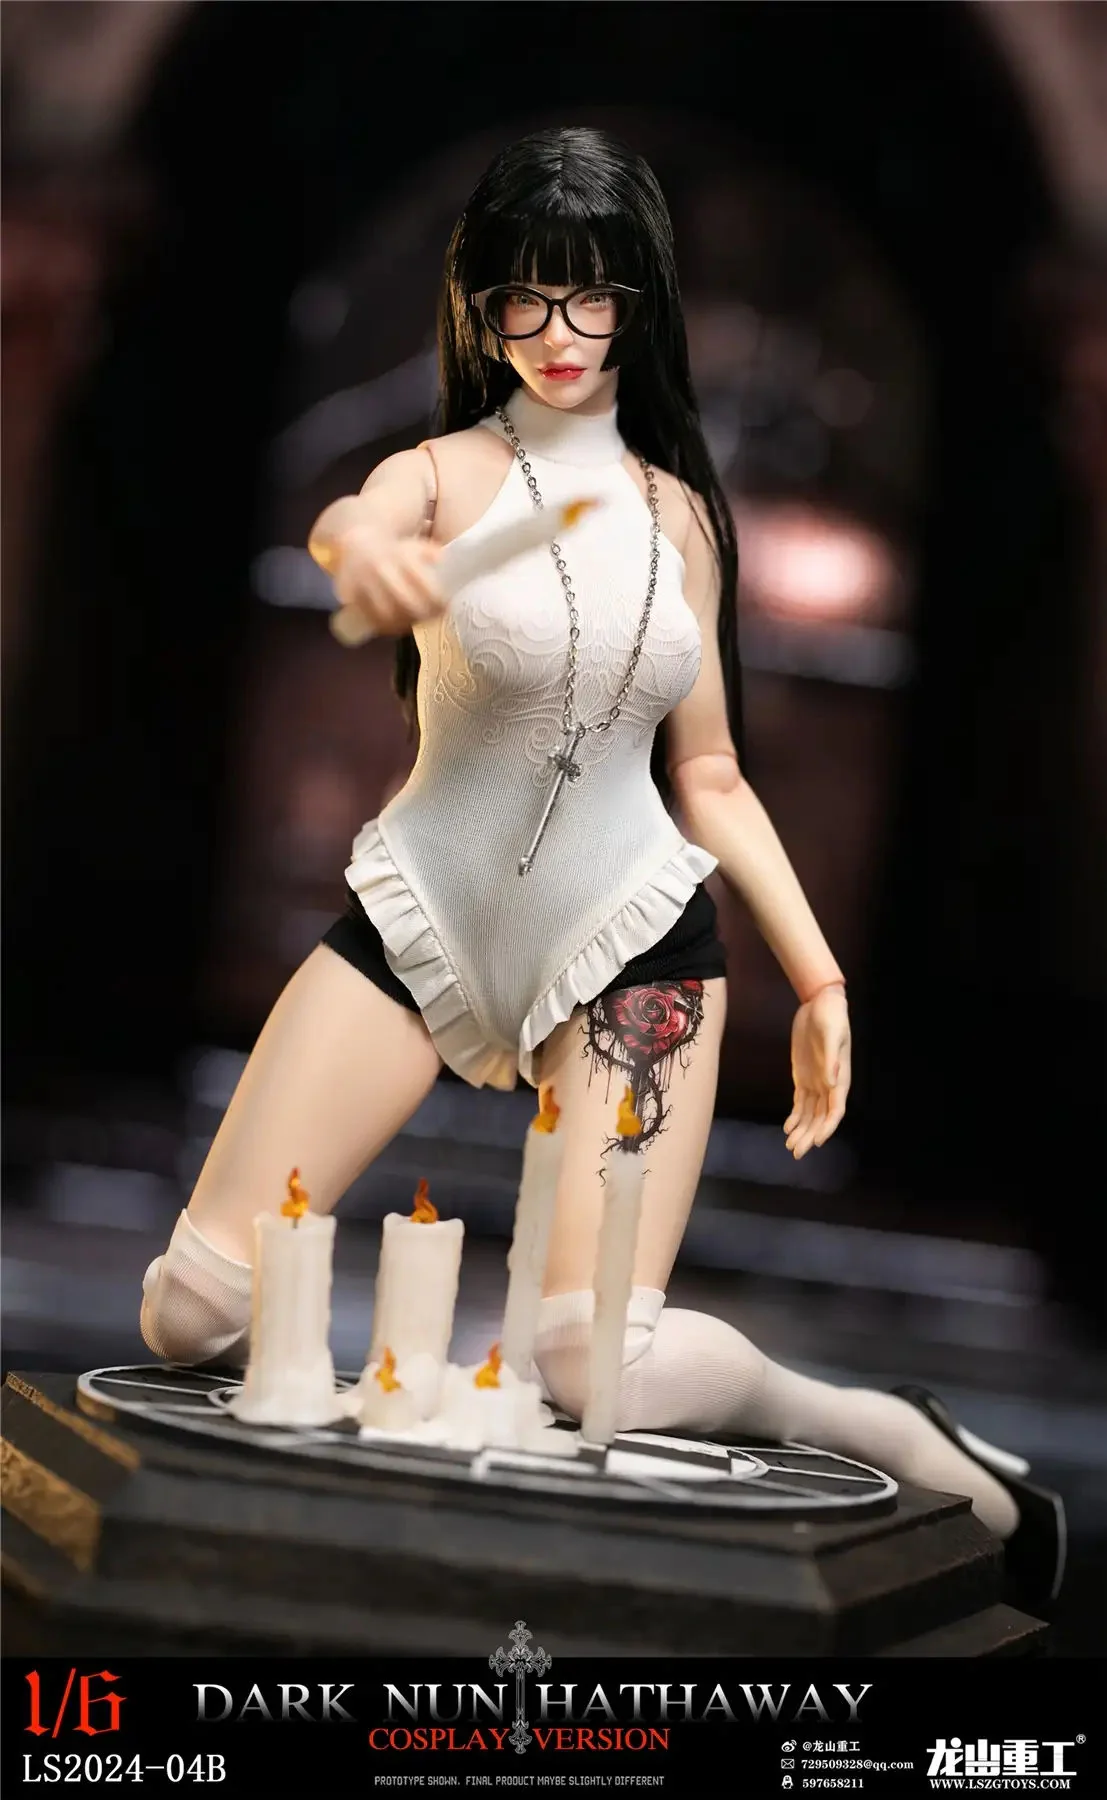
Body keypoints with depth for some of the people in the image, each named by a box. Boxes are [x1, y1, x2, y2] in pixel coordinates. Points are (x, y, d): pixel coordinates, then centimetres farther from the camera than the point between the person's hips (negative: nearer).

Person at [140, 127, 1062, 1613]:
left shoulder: (679, 509, 6)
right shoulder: (446, 473, -3)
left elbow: (707, 773, 11)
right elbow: (355, 522, -29)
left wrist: (819, 976, 4)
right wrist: (358, 549, -54)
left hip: (632, 937, 0)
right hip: (424, 911, 0)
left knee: (600, 1364, -16)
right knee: (192, 1315, -7)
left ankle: (878, 1432, 8)